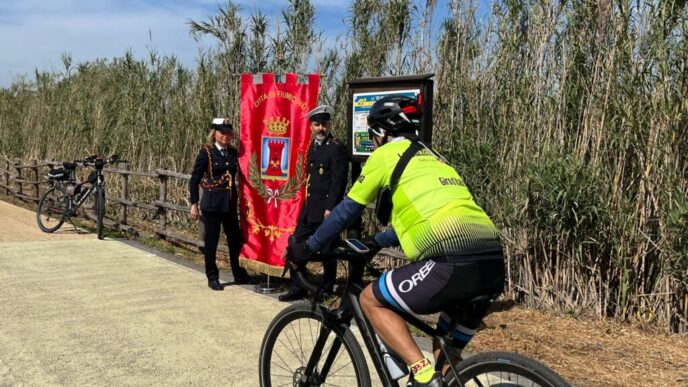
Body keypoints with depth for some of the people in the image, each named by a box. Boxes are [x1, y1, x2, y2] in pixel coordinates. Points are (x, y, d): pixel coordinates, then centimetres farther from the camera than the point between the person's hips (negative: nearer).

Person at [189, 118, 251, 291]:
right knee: (211, 240, 5)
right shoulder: (206, 152, -6)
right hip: (212, 203, -4)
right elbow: (194, 180, -5)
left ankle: (238, 274, 27)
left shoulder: (233, 152, 6)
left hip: (230, 203, 5)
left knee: (235, 238, 11)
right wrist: (194, 204, -9)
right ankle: (212, 277, 18)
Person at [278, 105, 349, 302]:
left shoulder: (337, 147, -11)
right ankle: (297, 289, 22)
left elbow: (338, 181, -17)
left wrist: (330, 209, -20)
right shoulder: (313, 145, 14)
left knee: (327, 251, 3)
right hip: (310, 207, 8)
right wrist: (308, 204, 14)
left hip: (326, 208, -8)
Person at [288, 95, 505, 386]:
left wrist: (307, 248, 29)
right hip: (493, 264, 8)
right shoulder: (432, 157, 31)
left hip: (452, 263, -8)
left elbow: (347, 210, 16)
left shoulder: (386, 153, 10)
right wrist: (376, 242, 54)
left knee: (371, 300, 12)